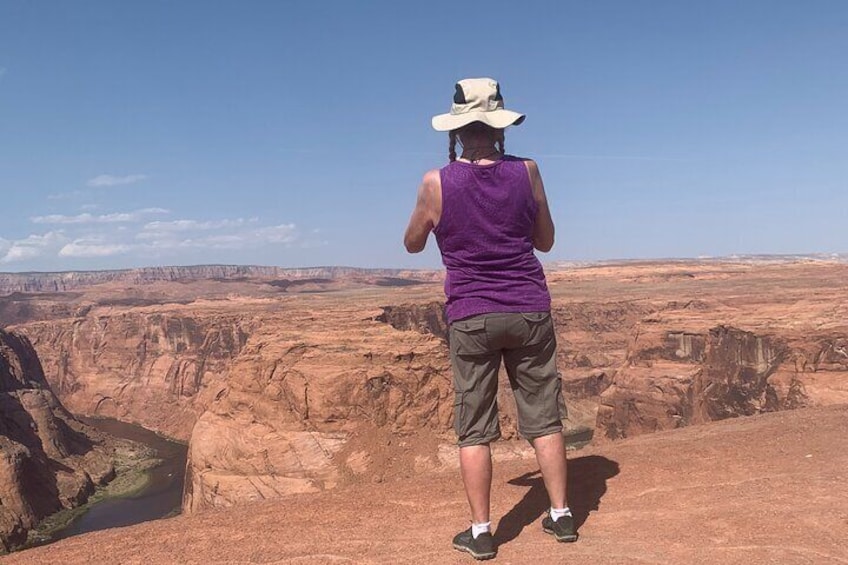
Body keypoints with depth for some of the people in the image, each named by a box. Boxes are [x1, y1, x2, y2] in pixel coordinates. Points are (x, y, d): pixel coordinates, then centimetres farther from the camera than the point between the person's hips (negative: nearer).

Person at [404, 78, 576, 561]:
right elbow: (545, 241, 8)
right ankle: (561, 515, 23)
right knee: (544, 417, 13)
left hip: (471, 317, -1)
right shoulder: (526, 172, -3)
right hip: (529, 311, 2)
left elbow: (413, 244, 7)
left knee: (475, 428, 8)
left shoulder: (436, 183, -8)